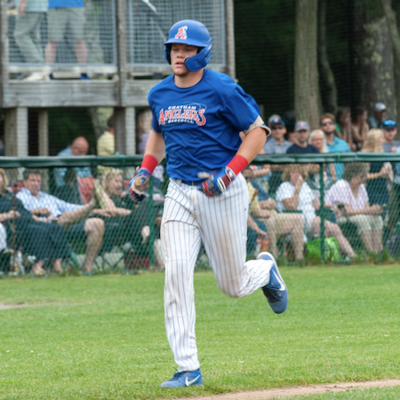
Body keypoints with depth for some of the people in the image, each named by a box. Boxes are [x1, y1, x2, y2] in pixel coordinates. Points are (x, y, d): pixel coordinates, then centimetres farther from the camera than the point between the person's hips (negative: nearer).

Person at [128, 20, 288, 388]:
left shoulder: (222, 90, -11)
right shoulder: (159, 94, 7)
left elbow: (258, 131, -8)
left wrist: (229, 174, -19)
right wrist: (145, 171, 11)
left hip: (223, 193, -4)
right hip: (180, 192, 4)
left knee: (233, 285, 5)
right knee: (177, 271, -14)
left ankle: (265, 270, 44)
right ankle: (188, 369, -13)